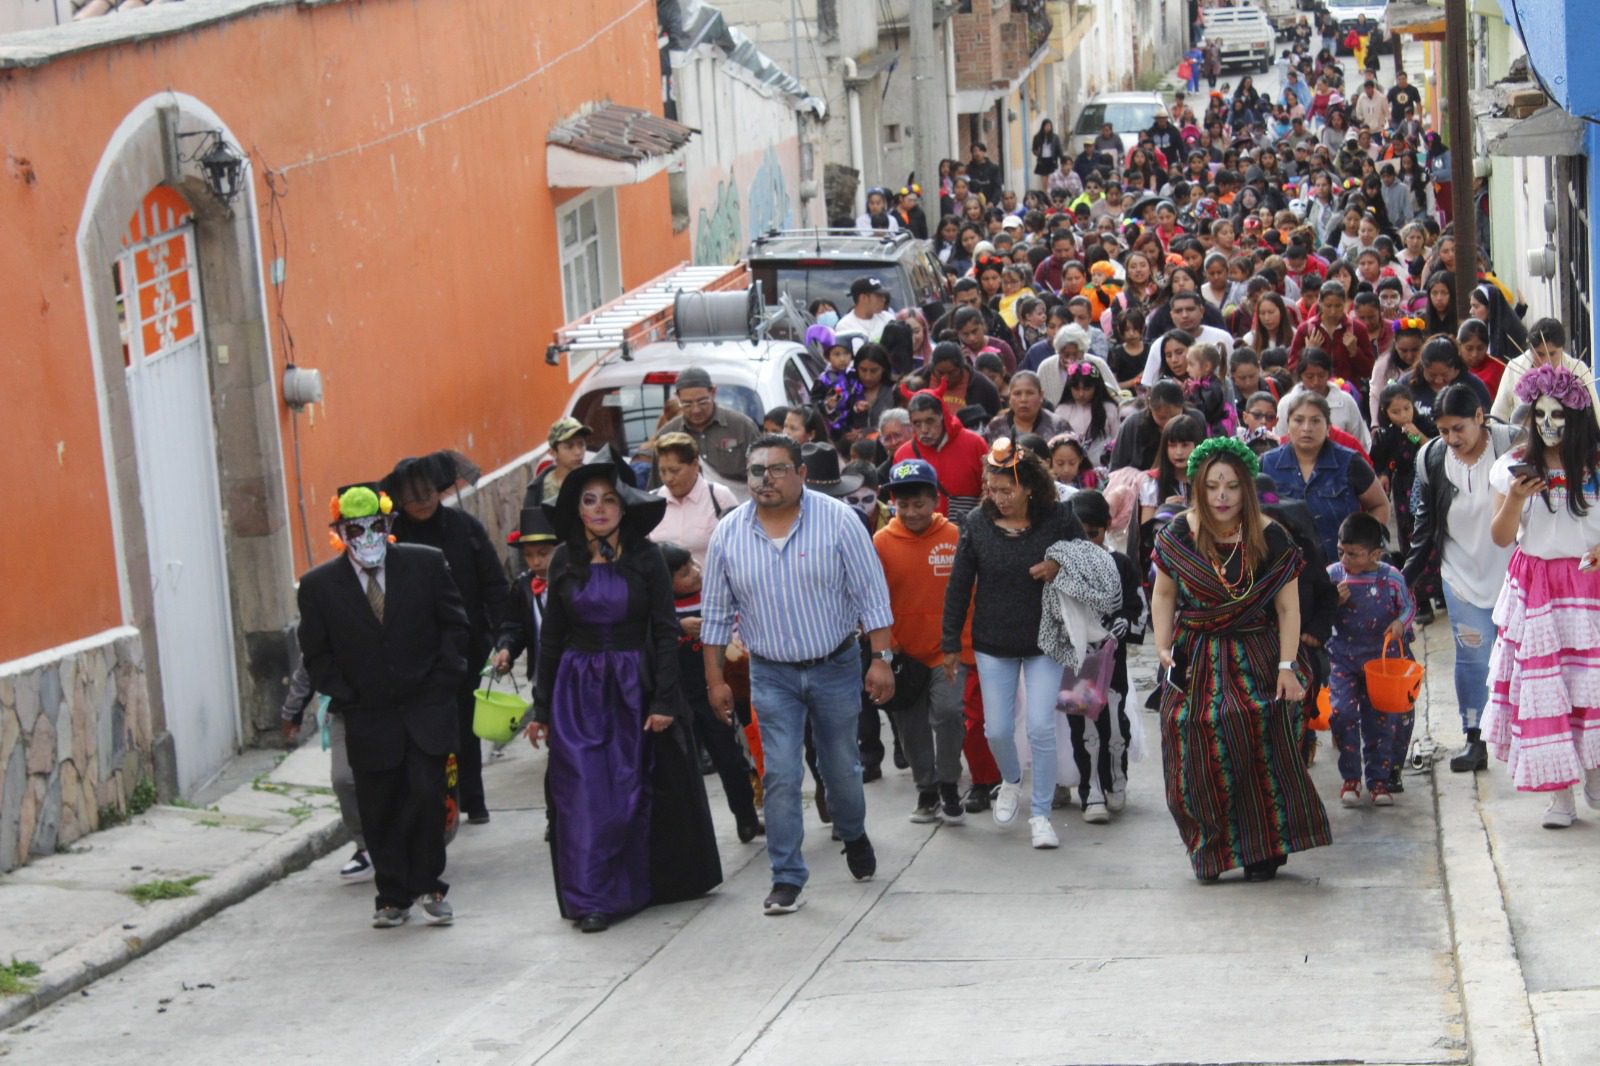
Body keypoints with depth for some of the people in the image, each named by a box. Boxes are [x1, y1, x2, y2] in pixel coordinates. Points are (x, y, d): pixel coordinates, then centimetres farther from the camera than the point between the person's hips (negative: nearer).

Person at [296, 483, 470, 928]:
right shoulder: (318, 586, -1)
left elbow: (454, 625, 6)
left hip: (427, 709, 0)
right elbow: (317, 655, 5)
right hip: (368, 720, 1)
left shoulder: (427, 564, 0)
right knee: (379, 811, 4)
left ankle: (428, 884, 9)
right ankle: (393, 897, 18)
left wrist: (443, 680, -2)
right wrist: (344, 698, -3)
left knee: (427, 795, -10)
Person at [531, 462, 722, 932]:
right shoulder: (564, 561, 3)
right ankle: (592, 898, -1)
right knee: (584, 796, -4)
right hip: (579, 690, 1)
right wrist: (541, 708, 6)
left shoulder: (646, 557, -3)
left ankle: (650, 883, 24)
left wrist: (665, 700, -11)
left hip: (635, 686, -1)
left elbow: (666, 631, -4)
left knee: (636, 793, 7)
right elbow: (551, 637, 8)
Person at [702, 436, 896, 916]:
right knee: (780, 776, -4)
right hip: (772, 674, 1)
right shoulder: (728, 534, -3)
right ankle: (787, 878, 4)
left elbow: (871, 595, -8)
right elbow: (716, 613, 4)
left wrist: (881, 658, -12)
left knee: (842, 767, 13)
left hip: (836, 666, -1)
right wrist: (715, 679, 3)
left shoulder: (837, 520, -10)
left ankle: (854, 836, 42)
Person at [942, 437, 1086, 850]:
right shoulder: (977, 523, -6)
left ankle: (1040, 814, 7)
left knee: (1041, 728, -6)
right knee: (997, 729, 6)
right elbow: (958, 586, 0)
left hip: (1044, 641, -1)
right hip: (993, 644, 1)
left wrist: (1060, 565, -18)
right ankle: (1010, 781, 39)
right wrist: (951, 644, 1)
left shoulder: (1058, 518, -9)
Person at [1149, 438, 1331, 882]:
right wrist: (1163, 649, -2)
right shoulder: (1178, 536, -2)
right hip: (1194, 663, 2)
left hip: (1254, 659, -2)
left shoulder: (1270, 540, -7)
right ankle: (1211, 852, 13)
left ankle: (1264, 851, 3)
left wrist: (1286, 666, -10)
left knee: (1261, 755, -9)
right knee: (1199, 762, 0)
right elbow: (1164, 595, 9)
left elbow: (1287, 608, -4)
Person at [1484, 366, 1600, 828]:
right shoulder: (1515, 466, 1)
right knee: (1541, 686, -1)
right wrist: (1514, 499, -16)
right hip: (1535, 585, 1)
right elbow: (1501, 537, 1)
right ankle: (1559, 794, 5)